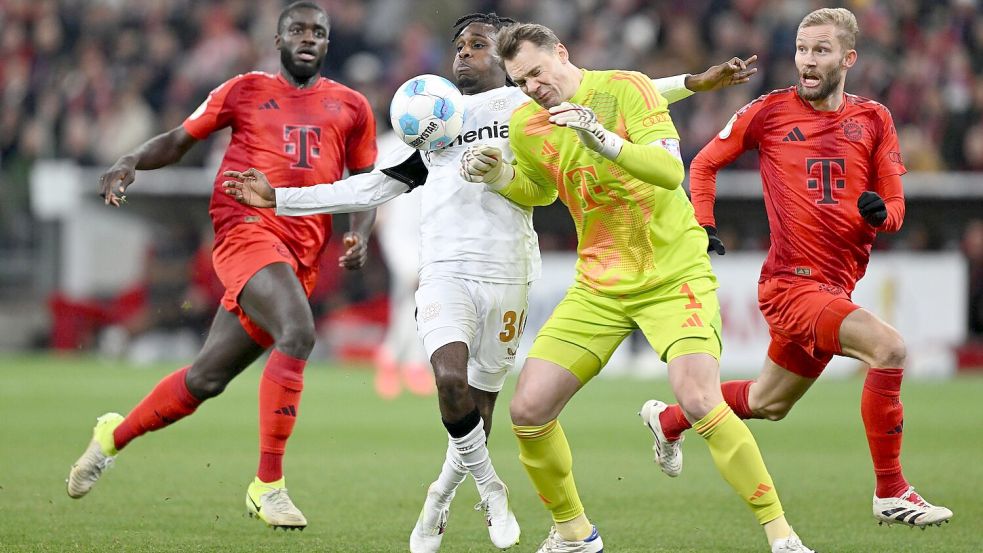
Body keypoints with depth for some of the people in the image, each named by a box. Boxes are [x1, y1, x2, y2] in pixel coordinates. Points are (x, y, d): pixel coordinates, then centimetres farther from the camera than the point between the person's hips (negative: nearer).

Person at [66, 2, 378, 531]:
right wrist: (131, 160, -3)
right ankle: (267, 484, -23)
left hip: (302, 256, 4)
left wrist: (360, 235, 3)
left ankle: (114, 436, 31)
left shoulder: (350, 107, 17)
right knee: (297, 332, -30)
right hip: (247, 228, -4)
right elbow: (180, 139, 16)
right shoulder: (245, 90, 12)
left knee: (207, 377, 6)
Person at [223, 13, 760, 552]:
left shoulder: (531, 103, 10)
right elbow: (373, 187, 23)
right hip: (444, 271, 1)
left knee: (479, 402, 2)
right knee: (451, 379, -25)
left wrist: (694, 82, -5)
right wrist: (279, 198, 20)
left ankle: (439, 498, 27)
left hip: (506, 276, -1)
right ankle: (490, 489, -5)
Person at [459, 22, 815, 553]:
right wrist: (499, 178, 4)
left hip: (675, 276, -5)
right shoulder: (526, 126, 4)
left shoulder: (625, 88, -13)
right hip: (598, 286, 5)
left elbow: (670, 169, -25)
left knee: (699, 401, -25)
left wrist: (604, 140, -39)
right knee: (528, 409, -5)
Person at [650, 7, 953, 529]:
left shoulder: (873, 119, 6)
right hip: (792, 284, -6)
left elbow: (895, 207, 7)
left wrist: (880, 212, -16)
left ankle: (667, 419, 48)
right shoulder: (770, 111, -2)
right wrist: (702, 224, -1)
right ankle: (890, 493, -19)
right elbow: (705, 162, 12)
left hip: (837, 285, 6)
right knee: (889, 348, -27)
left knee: (768, 403, 22)